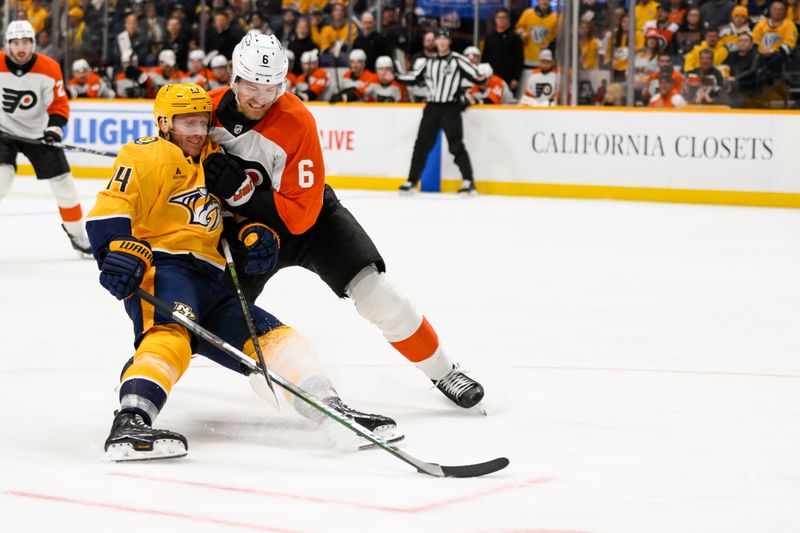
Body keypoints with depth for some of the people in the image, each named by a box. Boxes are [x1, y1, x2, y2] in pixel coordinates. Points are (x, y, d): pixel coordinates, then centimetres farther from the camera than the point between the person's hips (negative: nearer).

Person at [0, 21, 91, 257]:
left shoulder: (49, 69, -15)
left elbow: (59, 104, -8)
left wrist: (55, 127, -24)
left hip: (38, 133, 2)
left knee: (63, 182, 2)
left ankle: (77, 234, 21)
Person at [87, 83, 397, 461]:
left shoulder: (214, 163, 27)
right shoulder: (152, 154, -1)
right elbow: (110, 208, -13)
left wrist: (255, 233, 9)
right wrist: (118, 252, -30)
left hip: (209, 283, 9)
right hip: (161, 270, -9)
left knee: (270, 334, 2)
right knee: (172, 334, -36)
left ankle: (332, 412, -1)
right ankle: (130, 423, -53)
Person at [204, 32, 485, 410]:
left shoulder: (296, 122, -29)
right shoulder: (208, 110, -18)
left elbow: (300, 215, -29)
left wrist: (245, 191, -38)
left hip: (311, 218, -3)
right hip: (245, 225, 3)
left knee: (372, 289, -18)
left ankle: (442, 371, -6)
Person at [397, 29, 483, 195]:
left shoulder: (458, 60, -3)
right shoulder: (429, 62, 13)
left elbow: (475, 75, -12)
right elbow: (413, 78, 19)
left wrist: (481, 78, -33)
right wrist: (396, 77, 9)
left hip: (451, 108, -5)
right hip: (432, 107, 5)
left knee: (456, 145, -13)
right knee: (422, 144, 6)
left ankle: (468, 181, -9)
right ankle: (411, 181, 14)